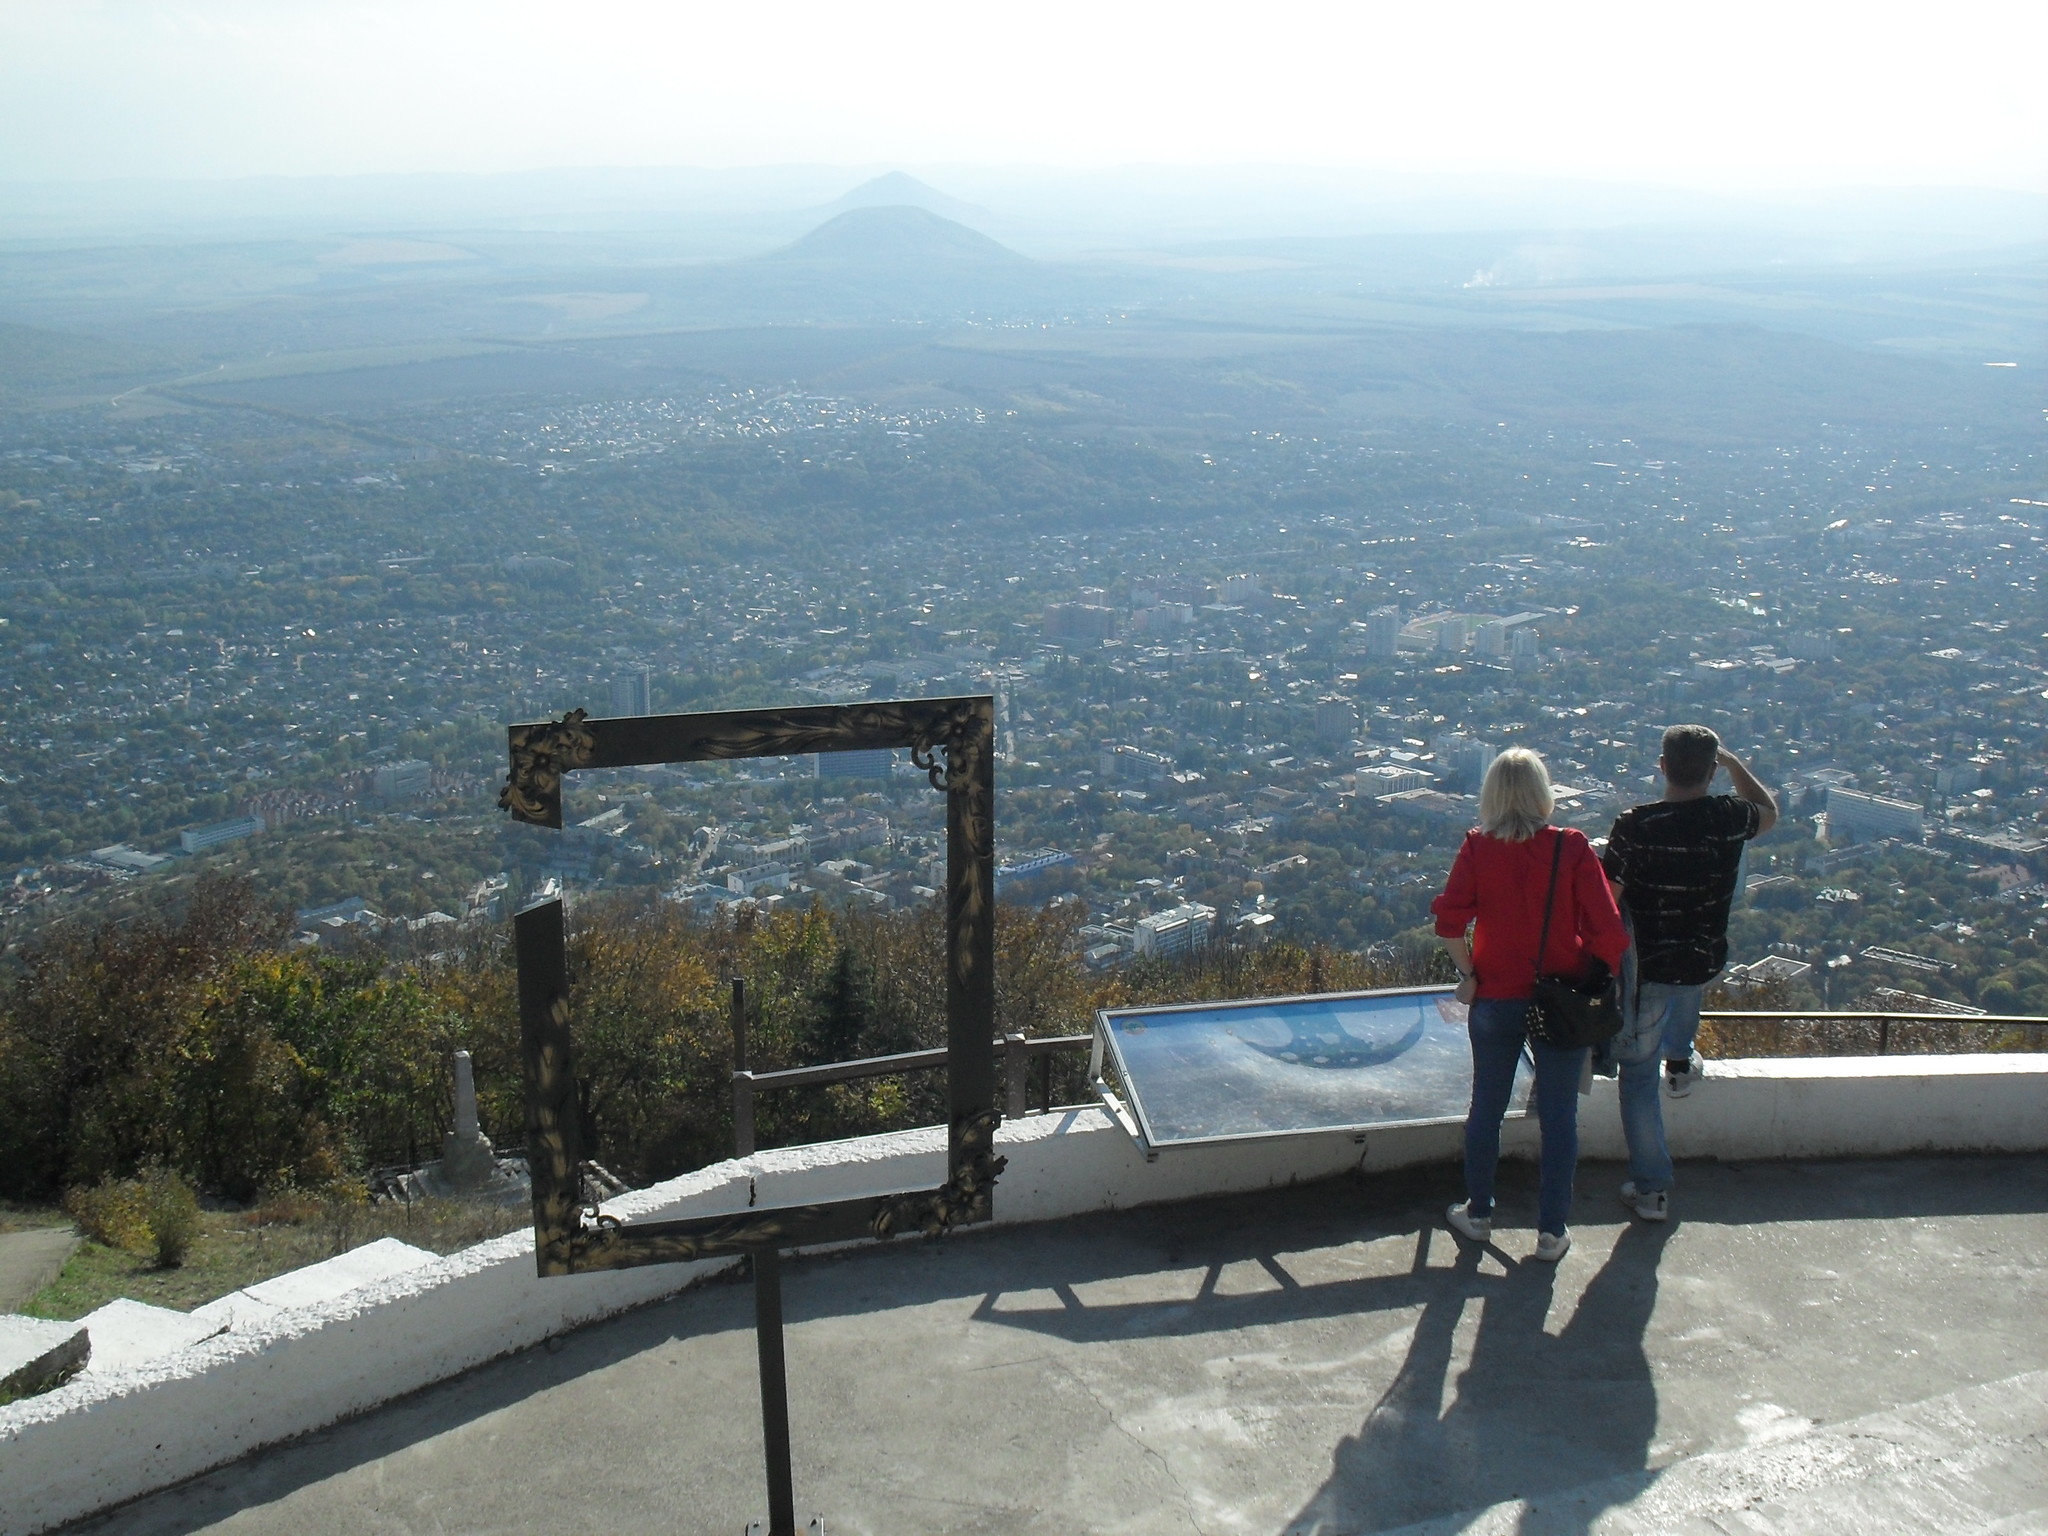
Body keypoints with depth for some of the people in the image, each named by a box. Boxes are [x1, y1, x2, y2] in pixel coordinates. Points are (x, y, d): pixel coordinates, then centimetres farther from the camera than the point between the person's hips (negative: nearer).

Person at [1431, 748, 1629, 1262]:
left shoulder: (1477, 847, -7)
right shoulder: (1572, 847, -10)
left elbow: (1450, 918, -16)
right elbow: (1606, 927, -13)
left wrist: (1468, 974, -5)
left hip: (1495, 999, 1)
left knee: (1486, 1108, 16)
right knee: (1559, 1116, 10)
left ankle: (1478, 1214, 29)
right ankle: (1552, 1230, 17)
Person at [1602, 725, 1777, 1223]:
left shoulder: (1634, 826, -20)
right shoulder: (1729, 818, -12)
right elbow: (1769, 811, 14)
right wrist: (1733, 762, 20)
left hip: (1645, 967, -3)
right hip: (1706, 964, 3)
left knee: (1638, 1072, 12)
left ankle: (1652, 1189, 16)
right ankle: (1680, 1062, 49)